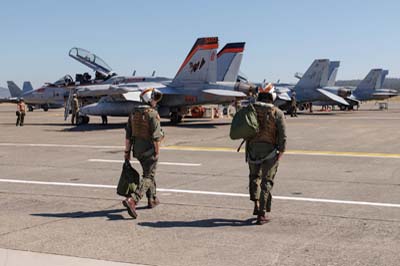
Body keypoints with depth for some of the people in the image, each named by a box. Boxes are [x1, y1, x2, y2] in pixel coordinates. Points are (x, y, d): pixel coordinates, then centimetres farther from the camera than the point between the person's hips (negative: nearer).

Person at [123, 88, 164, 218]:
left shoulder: (134, 113, 5)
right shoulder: (153, 114, -16)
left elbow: (128, 134, 6)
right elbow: (156, 136, -19)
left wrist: (127, 151, 10)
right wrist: (157, 152, -13)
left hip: (137, 149, 7)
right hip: (149, 150, -7)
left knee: (149, 173, 24)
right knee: (148, 177, -3)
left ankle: (152, 199, 33)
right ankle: (131, 200, -20)